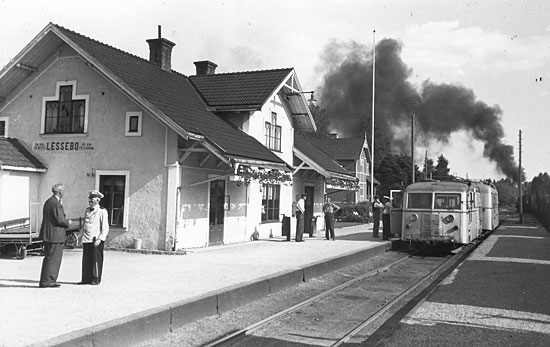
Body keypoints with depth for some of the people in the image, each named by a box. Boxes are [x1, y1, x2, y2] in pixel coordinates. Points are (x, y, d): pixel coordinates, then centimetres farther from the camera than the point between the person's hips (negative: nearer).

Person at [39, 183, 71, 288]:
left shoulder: (48, 202, 14)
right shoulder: (56, 204, -17)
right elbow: (60, 220, -21)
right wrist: (68, 223, -1)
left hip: (47, 234, 10)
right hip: (55, 235, -10)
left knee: (49, 258, 16)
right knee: (53, 258, -4)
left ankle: (48, 280, 22)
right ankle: (46, 281, 0)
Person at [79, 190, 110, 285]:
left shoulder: (102, 211, -6)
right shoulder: (87, 210, 14)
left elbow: (105, 228, -9)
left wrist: (99, 239, -17)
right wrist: (83, 237, 15)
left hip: (96, 240, -6)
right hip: (86, 240, 6)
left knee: (96, 260, 0)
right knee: (86, 260, 7)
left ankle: (96, 280, 9)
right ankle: (86, 279, 15)